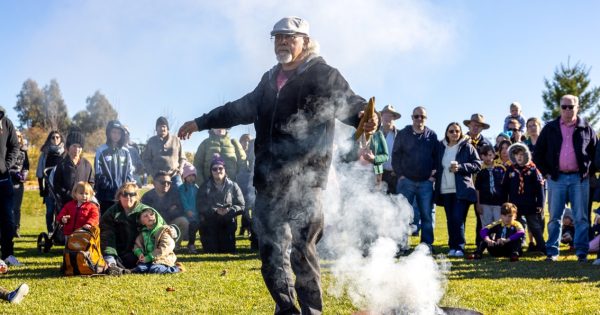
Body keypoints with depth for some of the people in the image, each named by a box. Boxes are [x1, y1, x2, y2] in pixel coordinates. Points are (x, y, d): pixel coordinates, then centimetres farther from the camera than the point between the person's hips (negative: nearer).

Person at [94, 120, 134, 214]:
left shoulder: (125, 152, 10)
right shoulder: (102, 151, -2)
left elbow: (130, 173, 11)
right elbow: (99, 174, -6)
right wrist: (113, 187, -12)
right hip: (106, 196, -3)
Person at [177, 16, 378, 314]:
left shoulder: (322, 74, -1)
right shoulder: (270, 80, 20)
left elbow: (348, 101, -14)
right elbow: (242, 108, 32)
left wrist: (364, 116, -38)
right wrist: (201, 122, 37)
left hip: (303, 180, -7)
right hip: (269, 180, 7)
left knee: (301, 251, -6)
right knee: (270, 251, 10)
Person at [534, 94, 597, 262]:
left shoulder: (586, 129, 6)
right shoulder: (550, 128, 7)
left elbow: (595, 152, 11)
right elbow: (538, 153, 10)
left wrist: (588, 171, 2)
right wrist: (546, 172, 3)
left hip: (579, 178, 0)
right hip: (557, 178, 0)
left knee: (581, 217, 1)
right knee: (555, 217, 3)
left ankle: (582, 251, 6)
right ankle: (552, 251, 8)